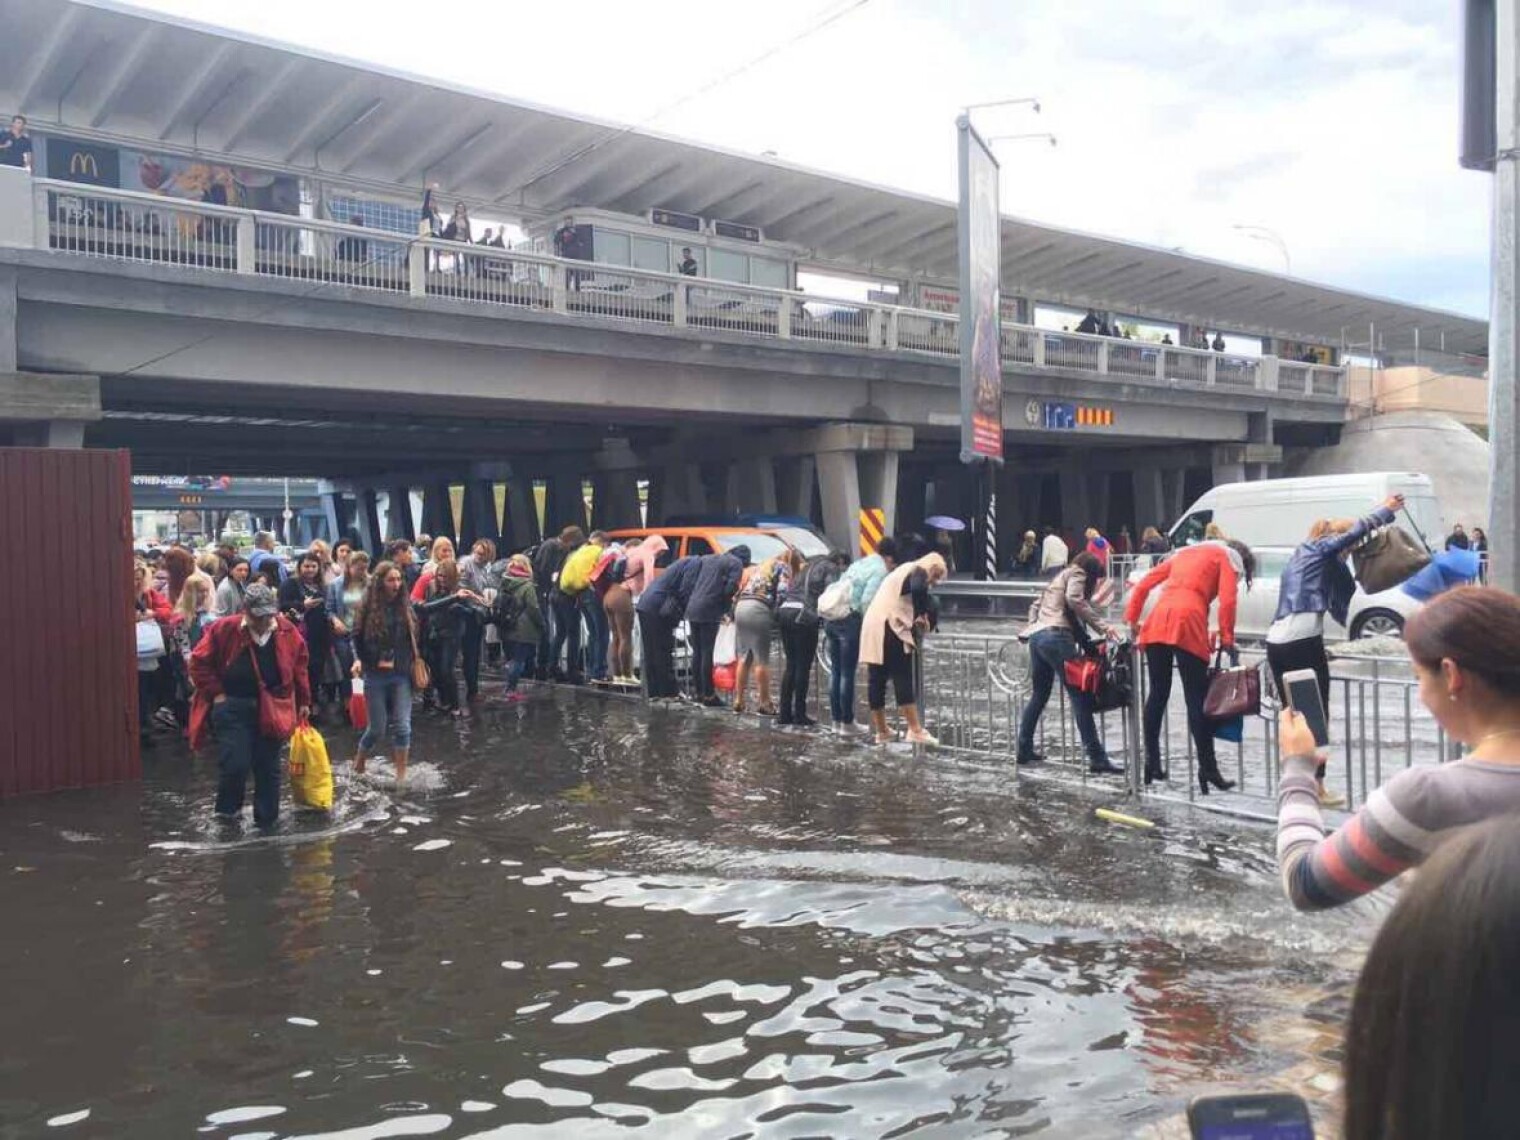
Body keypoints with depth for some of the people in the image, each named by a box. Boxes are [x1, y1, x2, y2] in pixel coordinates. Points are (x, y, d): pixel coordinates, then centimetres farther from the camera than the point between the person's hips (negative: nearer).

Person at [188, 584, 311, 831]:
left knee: (268, 766, 7)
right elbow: (199, 663, -1)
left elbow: (300, 668, 10)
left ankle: (267, 820, 20)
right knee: (235, 764, -10)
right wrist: (215, 693, -6)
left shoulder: (288, 632, -2)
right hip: (232, 707, -2)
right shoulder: (224, 629, -9)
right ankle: (228, 810, 18)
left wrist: (303, 700, 11)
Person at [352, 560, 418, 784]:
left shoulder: (405, 607, 2)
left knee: (402, 725, -5)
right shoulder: (368, 608, -5)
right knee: (378, 729, 4)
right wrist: (360, 660, -11)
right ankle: (358, 765, 31)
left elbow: (413, 639, 11)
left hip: (401, 676, 2)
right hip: (375, 676, -2)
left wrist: (415, 663, 2)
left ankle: (401, 776, 4)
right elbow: (357, 639, 3)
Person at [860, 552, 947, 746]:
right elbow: (918, 589, -25)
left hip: (872, 626, 9)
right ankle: (915, 730, -10)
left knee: (876, 680, 9)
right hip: (889, 628, -9)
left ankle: (881, 732, 15)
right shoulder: (918, 571, -2)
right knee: (903, 679, -8)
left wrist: (914, 619, 18)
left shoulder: (903, 570, 28)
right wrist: (922, 615, -11)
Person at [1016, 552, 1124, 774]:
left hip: (1036, 636, 9)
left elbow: (1035, 607, 31)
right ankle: (1097, 759, -15)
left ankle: (1024, 751, 24)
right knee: (1080, 697, -11)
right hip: (1056, 636, -9)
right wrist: (1102, 625, -14)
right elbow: (1074, 599, -12)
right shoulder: (1077, 573, 6)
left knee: (1039, 696, 19)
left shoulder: (1059, 577, 31)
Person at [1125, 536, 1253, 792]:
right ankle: (1208, 770, -2)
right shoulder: (1227, 557, 15)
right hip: (1188, 624, -5)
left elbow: (1143, 585, 25)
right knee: (1197, 700, -2)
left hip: (1157, 623, 5)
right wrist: (1227, 639, 4)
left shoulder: (1185, 553, 31)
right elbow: (1228, 601, -2)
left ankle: (1151, 764, 14)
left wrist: (1132, 620, 25)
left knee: (1157, 696, 11)